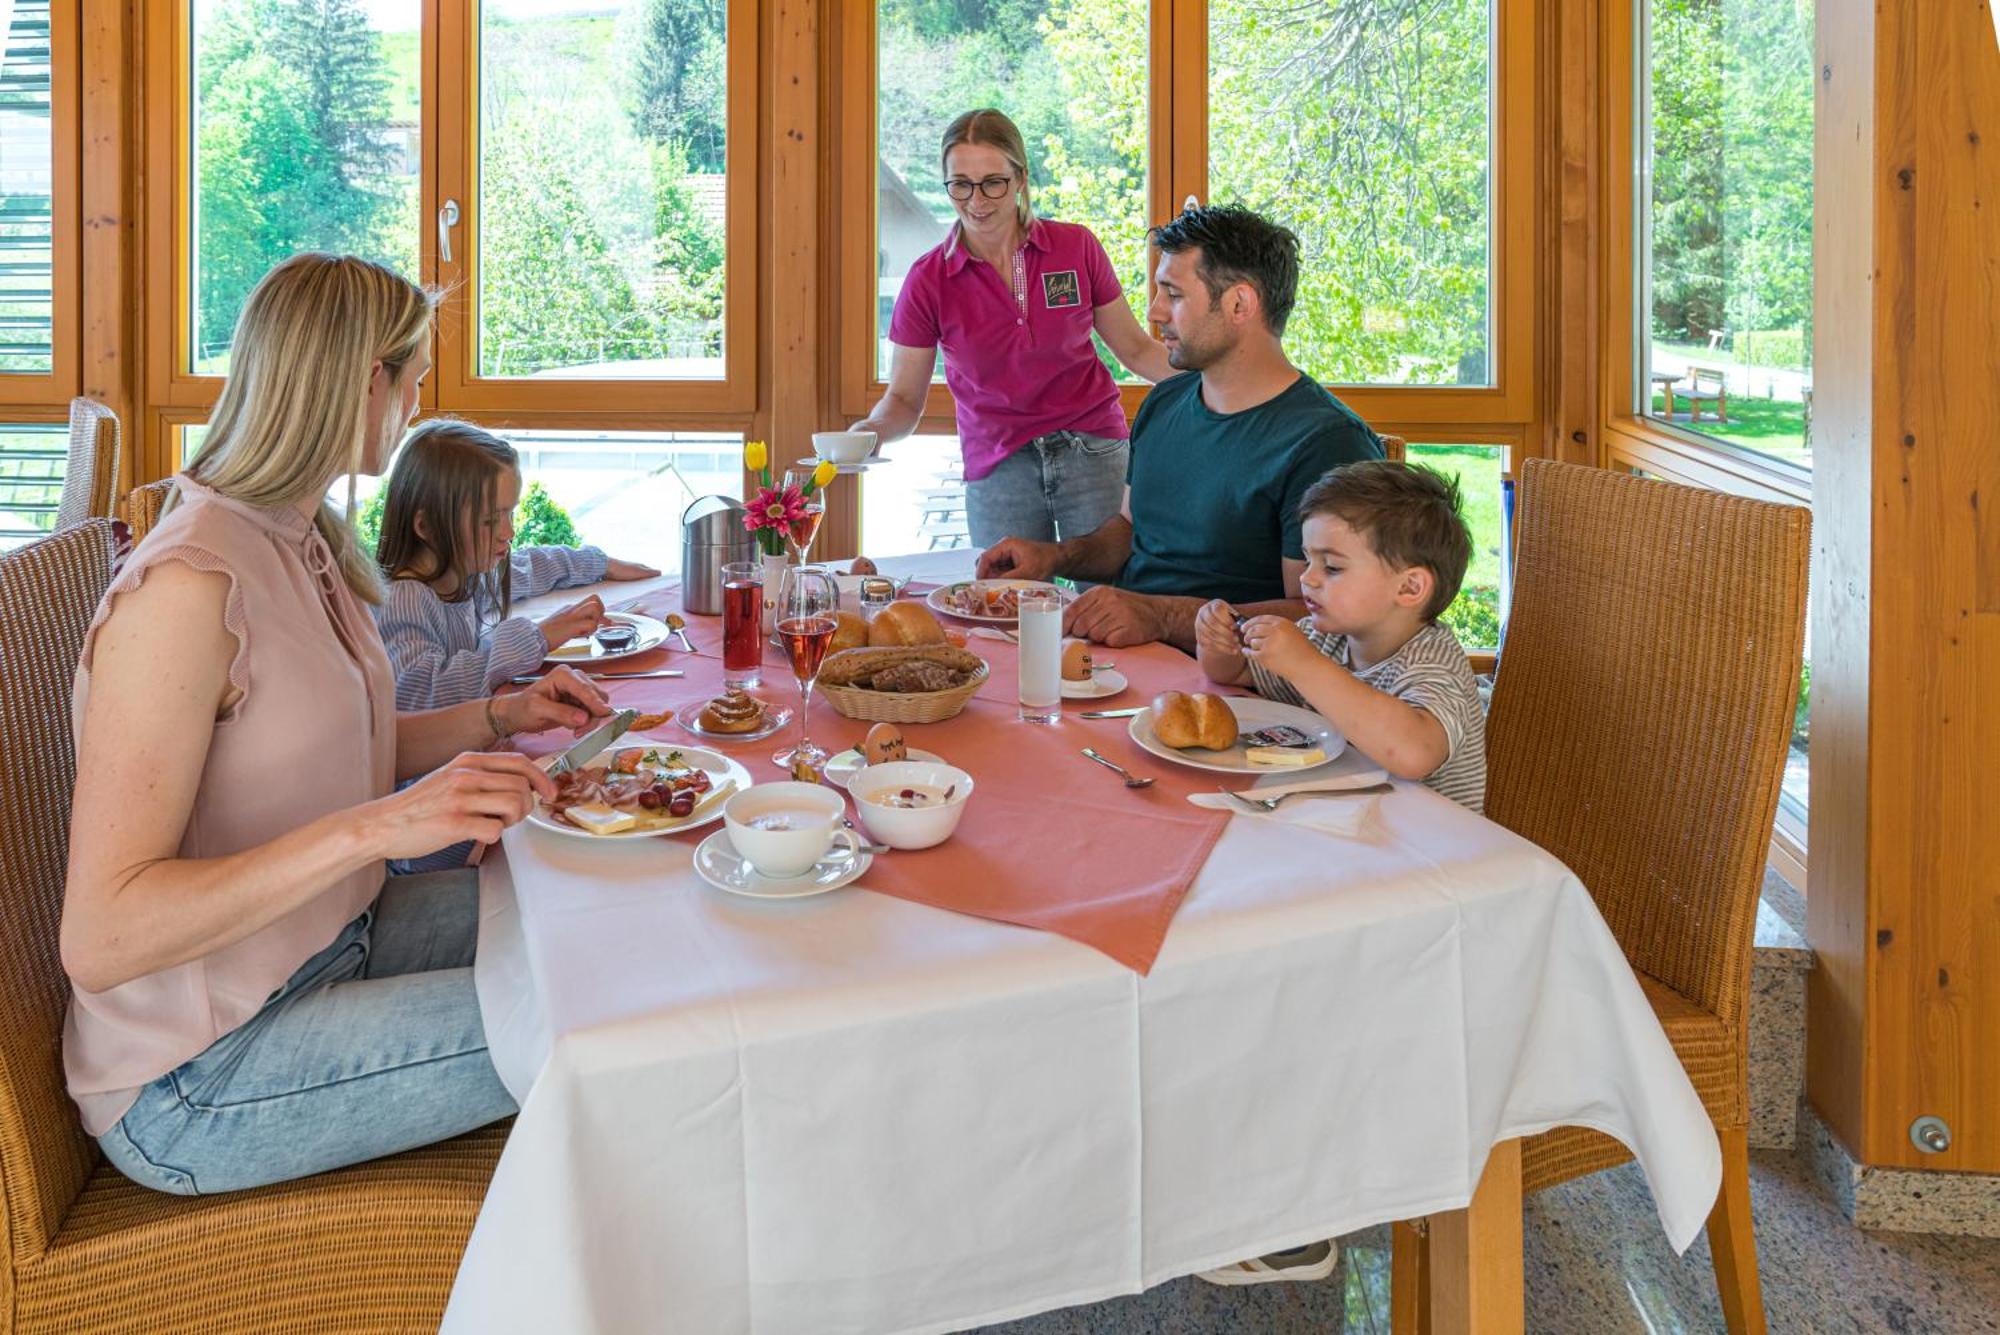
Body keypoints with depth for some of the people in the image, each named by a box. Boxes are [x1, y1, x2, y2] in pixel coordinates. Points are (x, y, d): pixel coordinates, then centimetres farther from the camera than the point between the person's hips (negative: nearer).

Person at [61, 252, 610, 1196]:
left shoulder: (305, 544, 5)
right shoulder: (187, 585, -25)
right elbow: (97, 941, -28)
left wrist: (499, 717, 5)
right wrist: (376, 827, -35)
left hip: (330, 939, 10)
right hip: (196, 1081, -10)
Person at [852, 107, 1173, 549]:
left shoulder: (1076, 247, -1)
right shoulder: (929, 280, -3)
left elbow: (1134, 348, 9)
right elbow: (904, 397, 2)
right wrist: (872, 430, -20)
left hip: (1094, 453, 0)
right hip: (997, 468, 0)